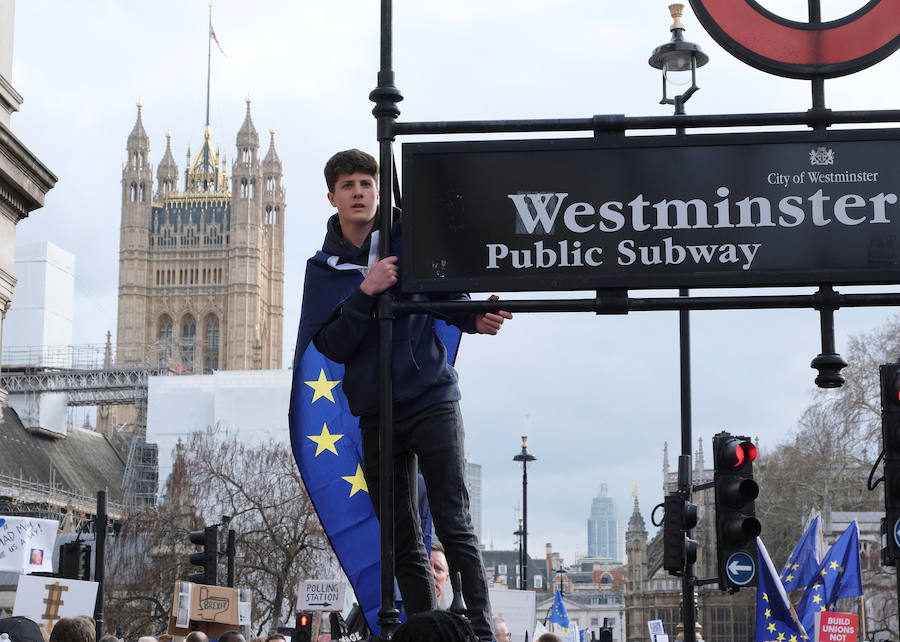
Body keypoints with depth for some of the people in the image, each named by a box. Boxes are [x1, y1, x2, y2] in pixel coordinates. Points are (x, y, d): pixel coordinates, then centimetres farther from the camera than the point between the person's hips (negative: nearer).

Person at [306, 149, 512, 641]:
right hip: (375, 413, 3)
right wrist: (365, 293, -17)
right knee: (404, 545, 8)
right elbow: (330, 346, -5)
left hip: (432, 401, -3)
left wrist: (474, 319, -8)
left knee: (454, 527, -8)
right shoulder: (323, 268, 6)